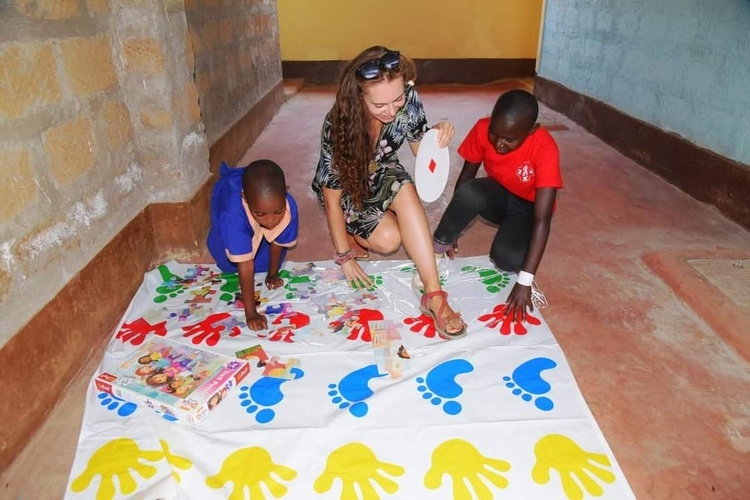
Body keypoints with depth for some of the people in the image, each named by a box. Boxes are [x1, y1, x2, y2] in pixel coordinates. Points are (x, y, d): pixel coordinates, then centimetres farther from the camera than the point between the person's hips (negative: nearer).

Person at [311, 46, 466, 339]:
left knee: (406, 191, -32)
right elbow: (332, 197, -24)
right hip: (346, 188, -3)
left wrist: (439, 137, -31)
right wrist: (344, 256, -20)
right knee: (388, 239, -25)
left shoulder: (407, 99, -25)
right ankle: (349, 232, 10)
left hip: (381, 175, 3)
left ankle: (433, 294, -33)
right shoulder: (338, 125, -33)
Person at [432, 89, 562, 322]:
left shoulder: (544, 148, -33)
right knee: (470, 193, -36)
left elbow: (542, 219, -35)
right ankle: (437, 250, -15)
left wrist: (524, 281, -39)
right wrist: (450, 229, -11)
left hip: (527, 206, -2)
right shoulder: (482, 130, -23)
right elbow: (466, 176, -9)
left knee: (508, 258, -32)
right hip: (497, 194, 2)